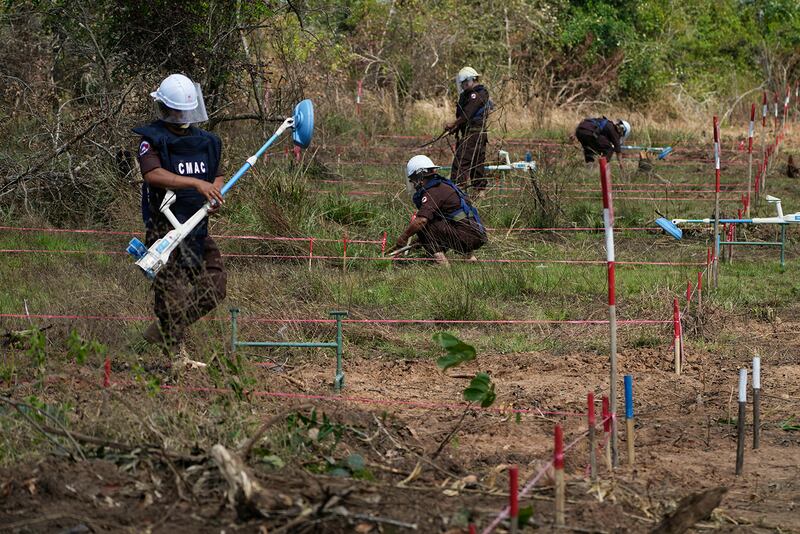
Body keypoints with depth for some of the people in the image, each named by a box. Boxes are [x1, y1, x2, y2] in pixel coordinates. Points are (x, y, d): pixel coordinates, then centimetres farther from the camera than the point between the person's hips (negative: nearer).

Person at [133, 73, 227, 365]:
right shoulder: (152, 140, -8)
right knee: (173, 289, -8)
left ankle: (162, 330, 17)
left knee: (214, 286, 3)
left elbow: (218, 174, 22)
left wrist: (215, 194, -3)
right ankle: (176, 352, 0)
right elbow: (153, 174, -24)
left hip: (198, 225, 7)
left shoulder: (204, 141, 15)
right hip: (165, 225, -7)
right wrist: (197, 184, -32)